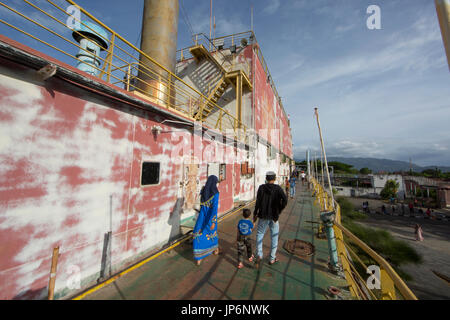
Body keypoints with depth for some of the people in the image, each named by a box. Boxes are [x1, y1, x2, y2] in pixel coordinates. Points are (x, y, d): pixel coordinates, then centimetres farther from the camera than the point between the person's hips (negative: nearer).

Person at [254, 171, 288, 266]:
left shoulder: (261, 187, -6)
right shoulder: (278, 188, -6)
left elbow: (258, 202, -8)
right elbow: (285, 200, -19)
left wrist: (255, 214, 3)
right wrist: (279, 211, -6)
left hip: (263, 216, 0)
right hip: (274, 216, 1)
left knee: (260, 234, 18)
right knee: (274, 237, 16)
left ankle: (259, 255, 7)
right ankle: (272, 259, 27)